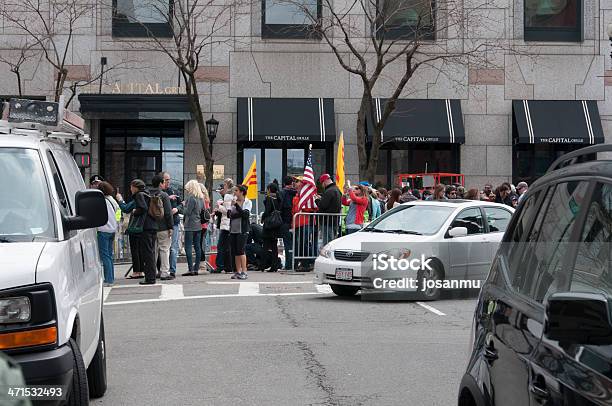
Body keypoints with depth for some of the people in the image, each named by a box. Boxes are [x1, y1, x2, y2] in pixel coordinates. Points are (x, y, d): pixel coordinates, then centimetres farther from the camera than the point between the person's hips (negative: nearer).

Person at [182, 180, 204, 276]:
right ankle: (196, 268, 10)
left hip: (190, 226, -8)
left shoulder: (191, 198, -13)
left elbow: (188, 212, -14)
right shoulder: (201, 198, 10)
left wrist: (184, 205, 1)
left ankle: (190, 269, -11)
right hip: (199, 225, 8)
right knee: (197, 247, 8)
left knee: (188, 247, -6)